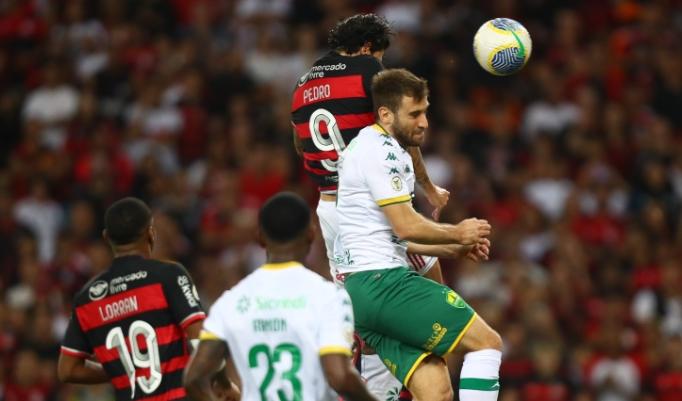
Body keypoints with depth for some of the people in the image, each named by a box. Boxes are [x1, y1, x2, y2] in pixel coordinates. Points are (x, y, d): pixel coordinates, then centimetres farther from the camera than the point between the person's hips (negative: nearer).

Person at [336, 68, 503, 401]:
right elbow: (406, 225, -15)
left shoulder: (384, 149, 23)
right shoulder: (380, 150, -9)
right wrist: (459, 234, 2)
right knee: (487, 342, -9)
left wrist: (455, 246, 21)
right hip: (382, 282, -10)